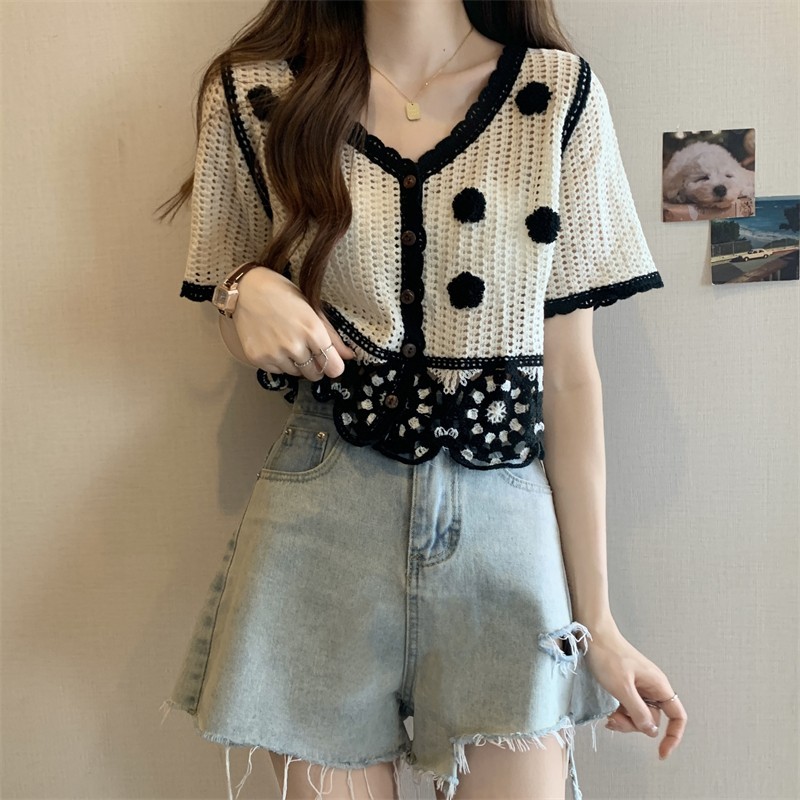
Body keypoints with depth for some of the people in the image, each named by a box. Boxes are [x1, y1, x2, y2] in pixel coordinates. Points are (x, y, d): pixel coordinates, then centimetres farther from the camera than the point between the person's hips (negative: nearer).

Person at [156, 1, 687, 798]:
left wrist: (597, 619, 1)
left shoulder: (559, 92, 1)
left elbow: (569, 373, 0)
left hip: (507, 522, 1)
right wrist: (248, 295, -12)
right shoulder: (256, 96, 3)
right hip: (322, 525, 1)